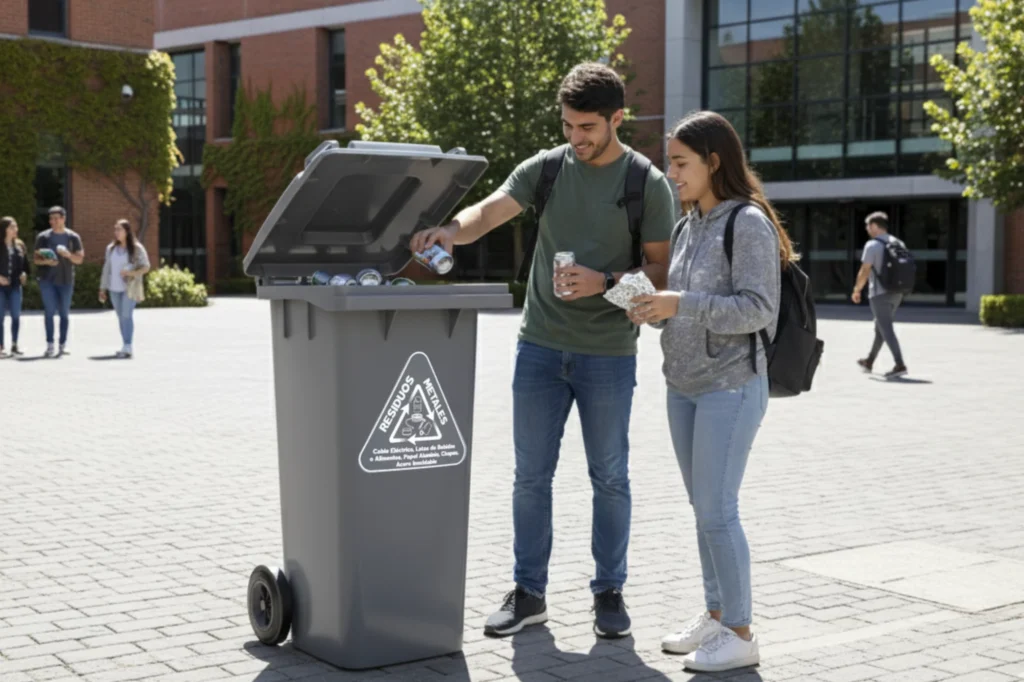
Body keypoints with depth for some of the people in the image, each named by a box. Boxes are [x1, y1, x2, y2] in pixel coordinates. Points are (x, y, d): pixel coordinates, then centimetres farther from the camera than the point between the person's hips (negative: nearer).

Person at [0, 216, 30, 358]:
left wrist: (25, 273, -5)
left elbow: (26, 263, 13)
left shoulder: (20, 245, 6)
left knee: (16, 315, 2)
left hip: (15, 285, 3)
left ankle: (14, 345, 12)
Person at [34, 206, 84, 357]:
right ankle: (50, 345, -4)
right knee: (49, 312, -6)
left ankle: (63, 344, 14)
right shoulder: (43, 237, 5)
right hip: (47, 280, -1)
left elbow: (79, 259, 3)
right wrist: (46, 261, -16)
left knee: (64, 313, 6)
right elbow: (36, 259, 6)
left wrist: (68, 254, -17)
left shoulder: (73, 237, 5)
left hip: (66, 280, 1)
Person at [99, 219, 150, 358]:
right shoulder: (111, 248, 9)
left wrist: (131, 273, -22)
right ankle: (125, 347, 11)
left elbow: (146, 267, -5)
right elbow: (106, 269, 11)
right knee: (121, 317, 6)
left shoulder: (137, 248, -5)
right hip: (115, 288, 5)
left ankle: (127, 348, -15)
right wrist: (102, 289, 9)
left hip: (130, 288, -5)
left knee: (126, 315, -14)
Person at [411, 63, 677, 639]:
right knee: (532, 476, 7)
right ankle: (529, 592, 19)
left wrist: (605, 282, -20)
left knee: (610, 477, 8)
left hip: (608, 353, -3)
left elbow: (660, 270, -4)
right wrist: (453, 230, -30)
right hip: (540, 346, 3)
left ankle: (610, 591, 22)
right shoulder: (546, 168, 3)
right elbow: (491, 209, -9)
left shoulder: (649, 185, -5)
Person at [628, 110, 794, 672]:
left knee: (717, 510, -7)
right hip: (683, 386, 8)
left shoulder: (748, 224, -11)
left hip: (731, 387, -8)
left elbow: (757, 309, -17)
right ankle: (716, 615, 23)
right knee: (703, 508, 12)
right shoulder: (688, 226, 13)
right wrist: (652, 309, -1)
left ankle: (740, 634, 3)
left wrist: (682, 304, -24)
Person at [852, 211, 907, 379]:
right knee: (880, 328, 19)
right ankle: (869, 362, 32)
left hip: (879, 293, -8)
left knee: (886, 330, -9)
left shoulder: (872, 245, -11)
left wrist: (856, 290, 1)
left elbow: (864, 272, -12)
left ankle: (900, 365, -18)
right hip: (896, 293, 8)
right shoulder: (898, 244, 11)